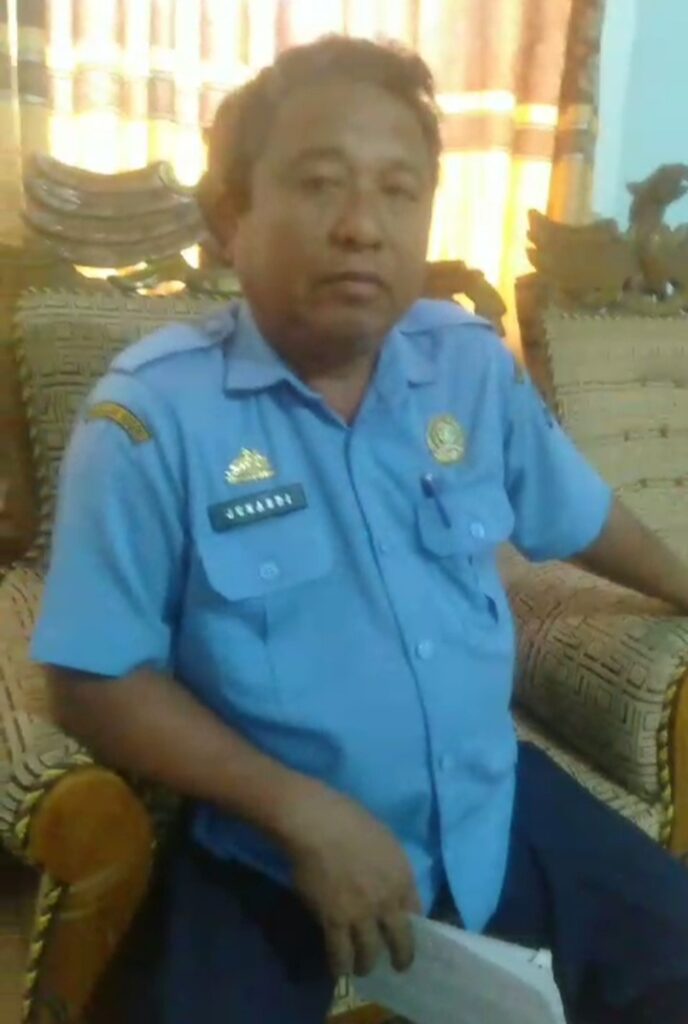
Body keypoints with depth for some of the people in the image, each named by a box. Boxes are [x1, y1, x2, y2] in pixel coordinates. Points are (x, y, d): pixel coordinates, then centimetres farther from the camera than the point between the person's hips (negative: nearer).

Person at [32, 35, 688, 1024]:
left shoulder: (473, 365, -2)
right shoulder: (151, 412, -17)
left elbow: (577, 514, 16)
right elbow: (97, 681, -15)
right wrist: (301, 813, -22)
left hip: (491, 799, 5)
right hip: (268, 842, -3)